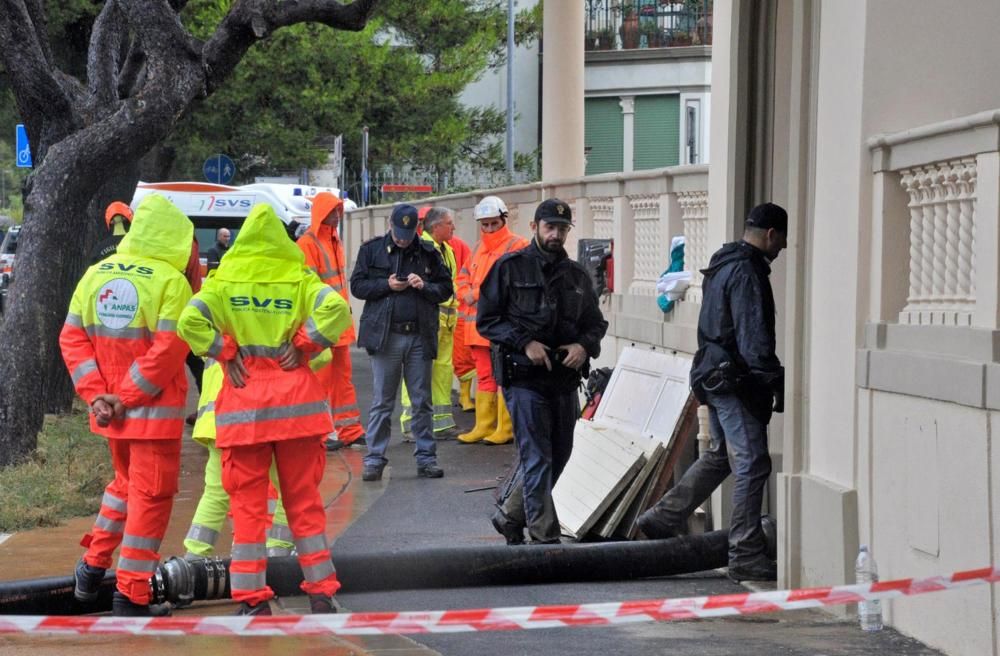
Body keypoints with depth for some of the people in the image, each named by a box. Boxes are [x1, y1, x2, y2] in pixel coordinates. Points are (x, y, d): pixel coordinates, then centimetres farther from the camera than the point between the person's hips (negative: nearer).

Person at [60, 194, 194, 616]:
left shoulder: (96, 275, 5)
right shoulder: (170, 281, -13)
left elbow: (72, 337, 3)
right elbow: (169, 349, -20)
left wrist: (96, 394, -1)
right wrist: (128, 397, -13)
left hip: (112, 409, 6)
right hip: (155, 410, -6)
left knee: (126, 482, 25)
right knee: (151, 494, 3)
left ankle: (93, 567, 25)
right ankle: (130, 596, 4)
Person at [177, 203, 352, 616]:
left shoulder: (225, 280, 1)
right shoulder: (299, 279, 1)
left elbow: (190, 320, -14)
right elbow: (335, 308, -16)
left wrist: (224, 352, -4)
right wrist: (304, 345, -5)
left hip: (243, 405, -1)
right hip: (296, 400, 1)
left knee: (247, 504, 5)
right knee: (304, 501, 10)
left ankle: (252, 599, 5)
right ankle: (321, 593, 13)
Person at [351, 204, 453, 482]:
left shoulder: (428, 252, 9)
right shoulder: (372, 249, 4)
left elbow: (446, 289, 10)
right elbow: (357, 285, 2)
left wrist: (424, 286, -10)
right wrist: (387, 285, -12)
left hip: (420, 336, 2)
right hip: (385, 334, -2)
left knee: (422, 401, 6)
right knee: (382, 401, 1)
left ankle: (426, 457, 12)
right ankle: (374, 459, 6)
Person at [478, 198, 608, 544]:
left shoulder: (577, 275, 14)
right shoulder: (510, 267, -1)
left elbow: (596, 323, 20)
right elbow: (486, 320, -3)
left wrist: (585, 345, -3)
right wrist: (525, 342, -15)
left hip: (565, 380, 6)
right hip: (524, 377, -6)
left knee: (558, 458, 12)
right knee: (537, 460, -9)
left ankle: (510, 515, 31)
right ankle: (544, 537, -7)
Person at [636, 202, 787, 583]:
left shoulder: (723, 266, 17)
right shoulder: (746, 272, -15)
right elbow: (754, 338, -21)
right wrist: (775, 382, -18)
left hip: (714, 375, 10)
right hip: (735, 379, -10)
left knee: (719, 456, 21)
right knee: (752, 465, -7)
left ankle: (662, 520, 23)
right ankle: (746, 557, -6)